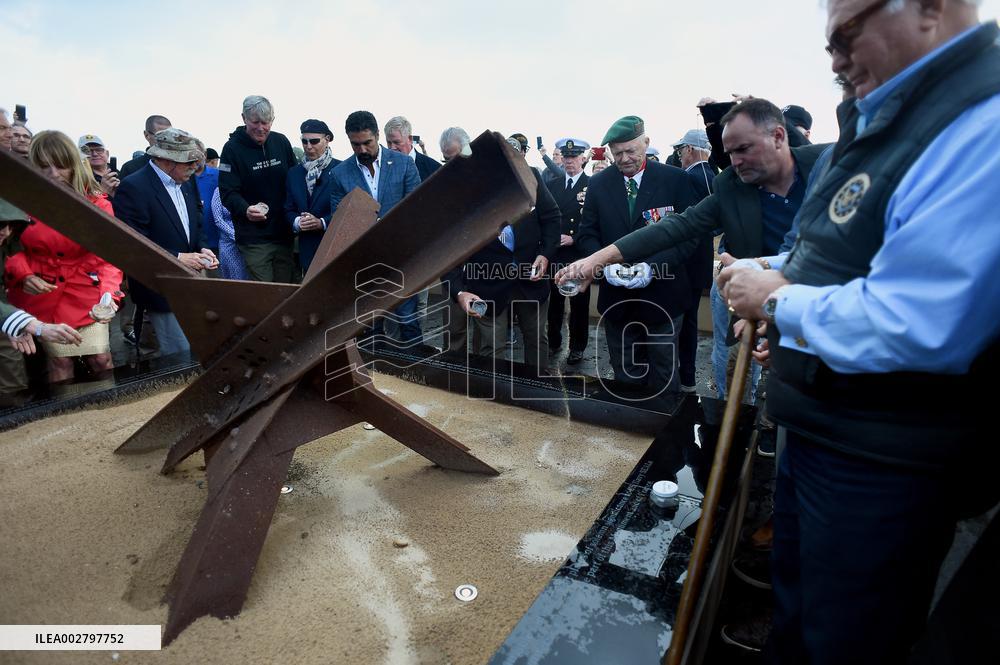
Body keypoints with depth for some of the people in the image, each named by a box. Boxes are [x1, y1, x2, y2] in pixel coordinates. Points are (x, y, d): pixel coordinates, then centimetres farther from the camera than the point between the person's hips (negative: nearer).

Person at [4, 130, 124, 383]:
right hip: (41, 294, 1)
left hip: (85, 295, 0)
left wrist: (109, 295, -24)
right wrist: (23, 275, -13)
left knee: (101, 359, 0)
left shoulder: (97, 203, -5)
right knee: (60, 361, 5)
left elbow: (108, 257, -9)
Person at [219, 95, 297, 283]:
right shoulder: (232, 148, -5)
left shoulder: (281, 141, 6)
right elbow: (228, 192, -9)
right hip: (254, 238, -4)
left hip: (285, 233, 4)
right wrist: (245, 210, -30)